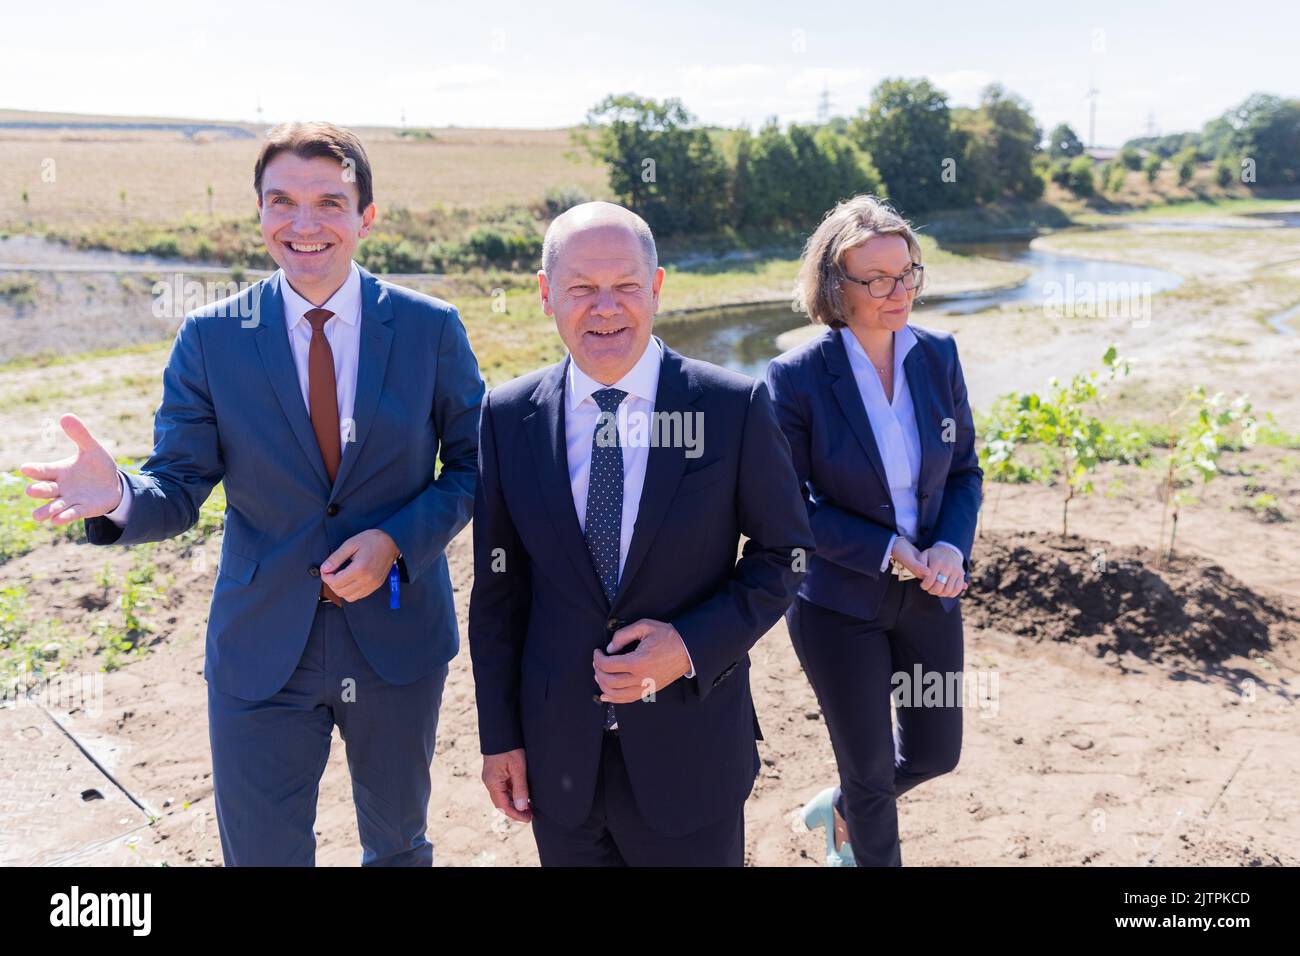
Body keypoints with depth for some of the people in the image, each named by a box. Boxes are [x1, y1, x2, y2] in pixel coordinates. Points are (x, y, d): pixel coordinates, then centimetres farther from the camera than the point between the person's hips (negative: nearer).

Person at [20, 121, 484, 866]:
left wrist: (398, 540, -18)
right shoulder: (211, 337, -6)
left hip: (398, 635, 1)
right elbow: (179, 490, -6)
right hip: (262, 651, 0)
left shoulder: (432, 327, -7)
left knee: (399, 841, 23)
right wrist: (117, 495, -29)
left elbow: (473, 467, -2)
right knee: (262, 853, 13)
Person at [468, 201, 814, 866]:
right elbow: (497, 587, 2)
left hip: (691, 753, -1)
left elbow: (783, 554, -2)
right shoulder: (508, 416, -3)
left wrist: (692, 645, -16)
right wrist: (499, 735, 4)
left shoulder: (735, 407, -10)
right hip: (559, 753, 2)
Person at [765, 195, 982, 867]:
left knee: (936, 752, 18)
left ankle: (841, 810, 48)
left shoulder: (937, 354, -4)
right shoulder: (797, 376, -17)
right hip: (840, 603, -4)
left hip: (929, 595, 5)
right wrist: (887, 552, -21)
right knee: (870, 769, 11)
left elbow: (964, 471, 4)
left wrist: (951, 547, -14)